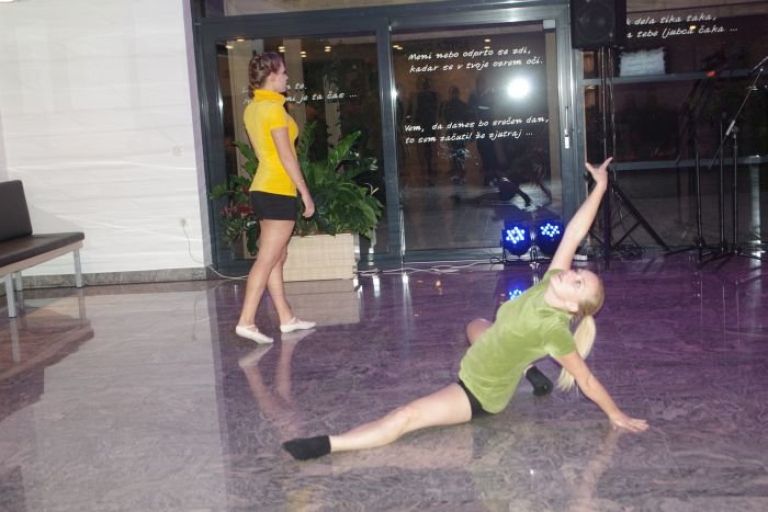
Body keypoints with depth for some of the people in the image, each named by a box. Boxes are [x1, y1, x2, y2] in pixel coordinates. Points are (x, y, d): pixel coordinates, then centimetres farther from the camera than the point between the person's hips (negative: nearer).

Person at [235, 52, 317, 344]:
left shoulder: (252, 109, 12)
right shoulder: (274, 108, -14)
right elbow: (287, 157, -16)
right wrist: (306, 194, -12)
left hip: (262, 189, 9)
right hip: (279, 191, -9)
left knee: (277, 257, 13)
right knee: (266, 260, -9)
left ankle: (286, 318, 21)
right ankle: (246, 322, -11)